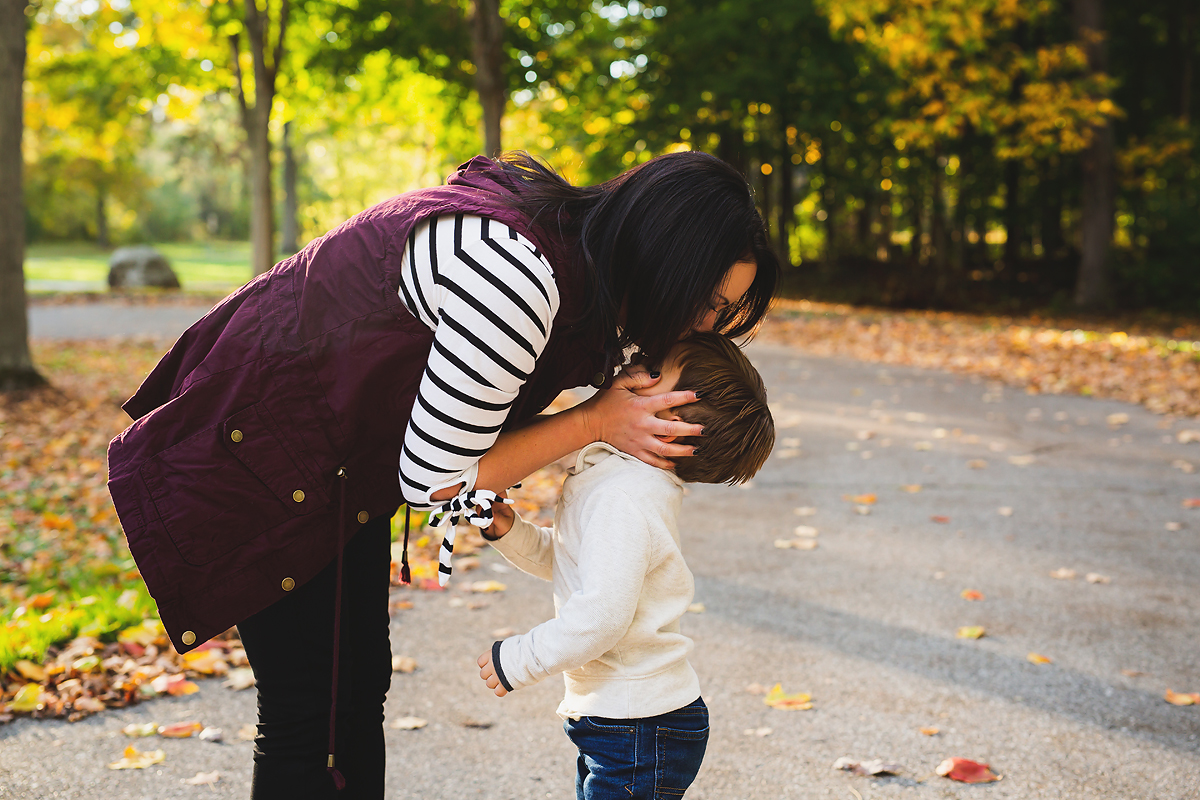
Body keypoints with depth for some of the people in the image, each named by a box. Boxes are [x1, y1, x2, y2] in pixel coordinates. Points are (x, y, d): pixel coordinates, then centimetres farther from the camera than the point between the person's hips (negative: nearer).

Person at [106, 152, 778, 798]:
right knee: (311, 713, -4)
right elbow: (433, 476, -25)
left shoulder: (575, 249, -6)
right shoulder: (514, 273, -34)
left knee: (362, 683, 15)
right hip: (253, 444, -9)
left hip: (347, 463, 9)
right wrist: (595, 423, -21)